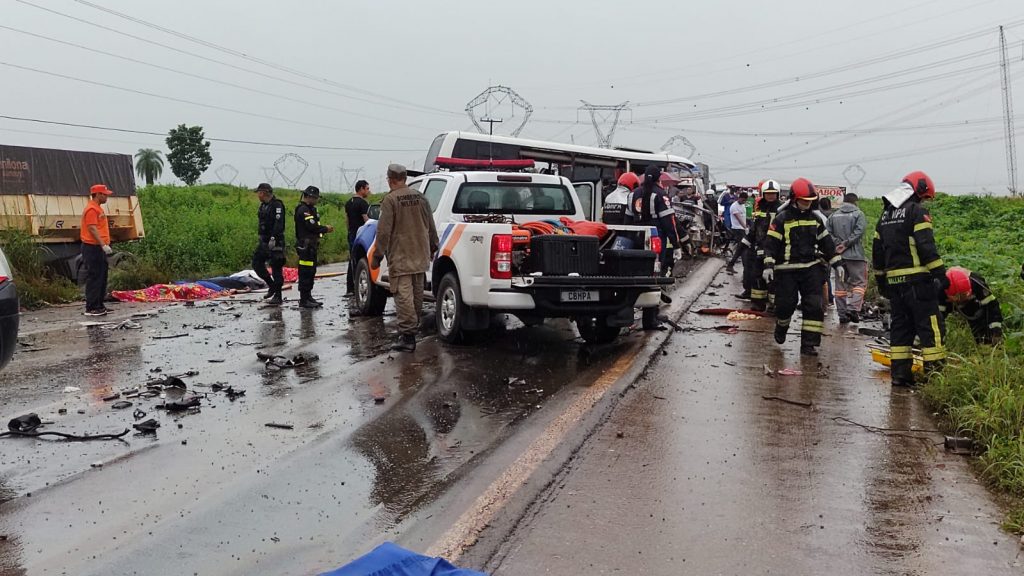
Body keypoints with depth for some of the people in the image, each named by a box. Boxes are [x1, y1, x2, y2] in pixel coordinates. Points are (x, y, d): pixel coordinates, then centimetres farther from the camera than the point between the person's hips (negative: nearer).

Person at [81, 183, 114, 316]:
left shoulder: (98, 208, 19)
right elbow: (92, 229, -22)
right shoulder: (91, 209, -13)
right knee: (94, 278, -8)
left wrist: (105, 245, 23)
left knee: (102, 277, 13)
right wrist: (103, 245, -27)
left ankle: (99, 306, 20)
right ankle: (91, 308, -6)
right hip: (92, 248, -10)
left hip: (99, 248, 10)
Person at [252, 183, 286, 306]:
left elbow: (278, 223, -23)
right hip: (264, 241, 10)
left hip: (275, 242, -10)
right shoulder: (263, 205, 16)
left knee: (276, 268, -5)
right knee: (256, 263, 9)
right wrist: (261, 237, 23)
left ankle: (277, 296, 1)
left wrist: (273, 238, -30)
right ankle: (272, 286, 20)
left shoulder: (277, 205, -13)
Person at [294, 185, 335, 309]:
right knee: (306, 273, -9)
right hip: (306, 246, -11)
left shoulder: (309, 209, 20)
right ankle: (304, 300, -7)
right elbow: (312, 226, -21)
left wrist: (323, 229, 5)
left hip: (310, 246, 11)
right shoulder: (303, 210, -14)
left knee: (310, 272, 15)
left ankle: (308, 297, 22)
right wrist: (325, 229, -9)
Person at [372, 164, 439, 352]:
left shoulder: (390, 199, -12)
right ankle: (413, 328, 31)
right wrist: (433, 247, 27)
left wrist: (378, 255, -9)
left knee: (403, 295, -8)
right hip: (420, 256, 7)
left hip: (400, 258, -7)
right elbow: (431, 227, 15)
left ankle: (408, 336, -12)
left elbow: (384, 231, -15)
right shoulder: (420, 197, 8)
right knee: (417, 293, 17)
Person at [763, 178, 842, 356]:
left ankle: (809, 344, -2)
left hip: (812, 268, 4)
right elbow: (771, 243, -8)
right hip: (787, 270, -4)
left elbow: (826, 242, 16)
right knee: (786, 304, 0)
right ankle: (781, 327, 32)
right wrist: (768, 266, -18)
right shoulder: (782, 219, -5)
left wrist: (836, 263, 13)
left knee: (814, 306, -5)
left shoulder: (816, 218, 10)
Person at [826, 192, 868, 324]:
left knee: (840, 285, 8)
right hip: (855, 255, -4)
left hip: (838, 255, 4)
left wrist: (838, 244, -4)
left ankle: (842, 314, 8)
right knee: (859, 282, 3)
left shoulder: (833, 216, 9)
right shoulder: (858, 214, -1)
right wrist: (846, 244, -12)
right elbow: (859, 231, -14)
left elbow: (827, 233, -1)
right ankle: (853, 308, -14)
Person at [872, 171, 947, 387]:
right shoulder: (917, 211, -6)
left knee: (900, 325, 12)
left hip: (893, 280, 7)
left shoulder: (885, 215, 17)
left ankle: (900, 372, 11)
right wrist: (940, 274, -13)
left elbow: (877, 251, 20)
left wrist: (880, 280, 25)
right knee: (930, 325, -4)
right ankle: (935, 371, -7)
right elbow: (927, 247, -16)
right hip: (917, 279, -7)